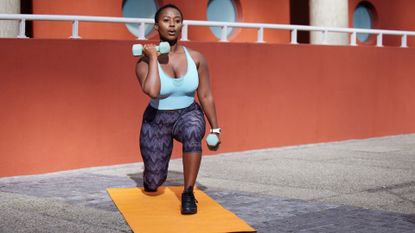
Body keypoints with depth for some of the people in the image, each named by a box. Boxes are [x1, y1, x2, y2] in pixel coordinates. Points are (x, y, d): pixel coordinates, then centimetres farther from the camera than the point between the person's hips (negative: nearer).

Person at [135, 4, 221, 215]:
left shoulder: (196, 58, -10)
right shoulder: (145, 62, -17)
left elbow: (206, 96, -1)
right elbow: (152, 92, -36)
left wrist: (215, 129, 0)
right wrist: (153, 58, -27)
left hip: (188, 115, 1)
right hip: (157, 121, 0)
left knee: (193, 131, -39)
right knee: (153, 185, 0)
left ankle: (188, 194, -26)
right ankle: (152, 172, 41)